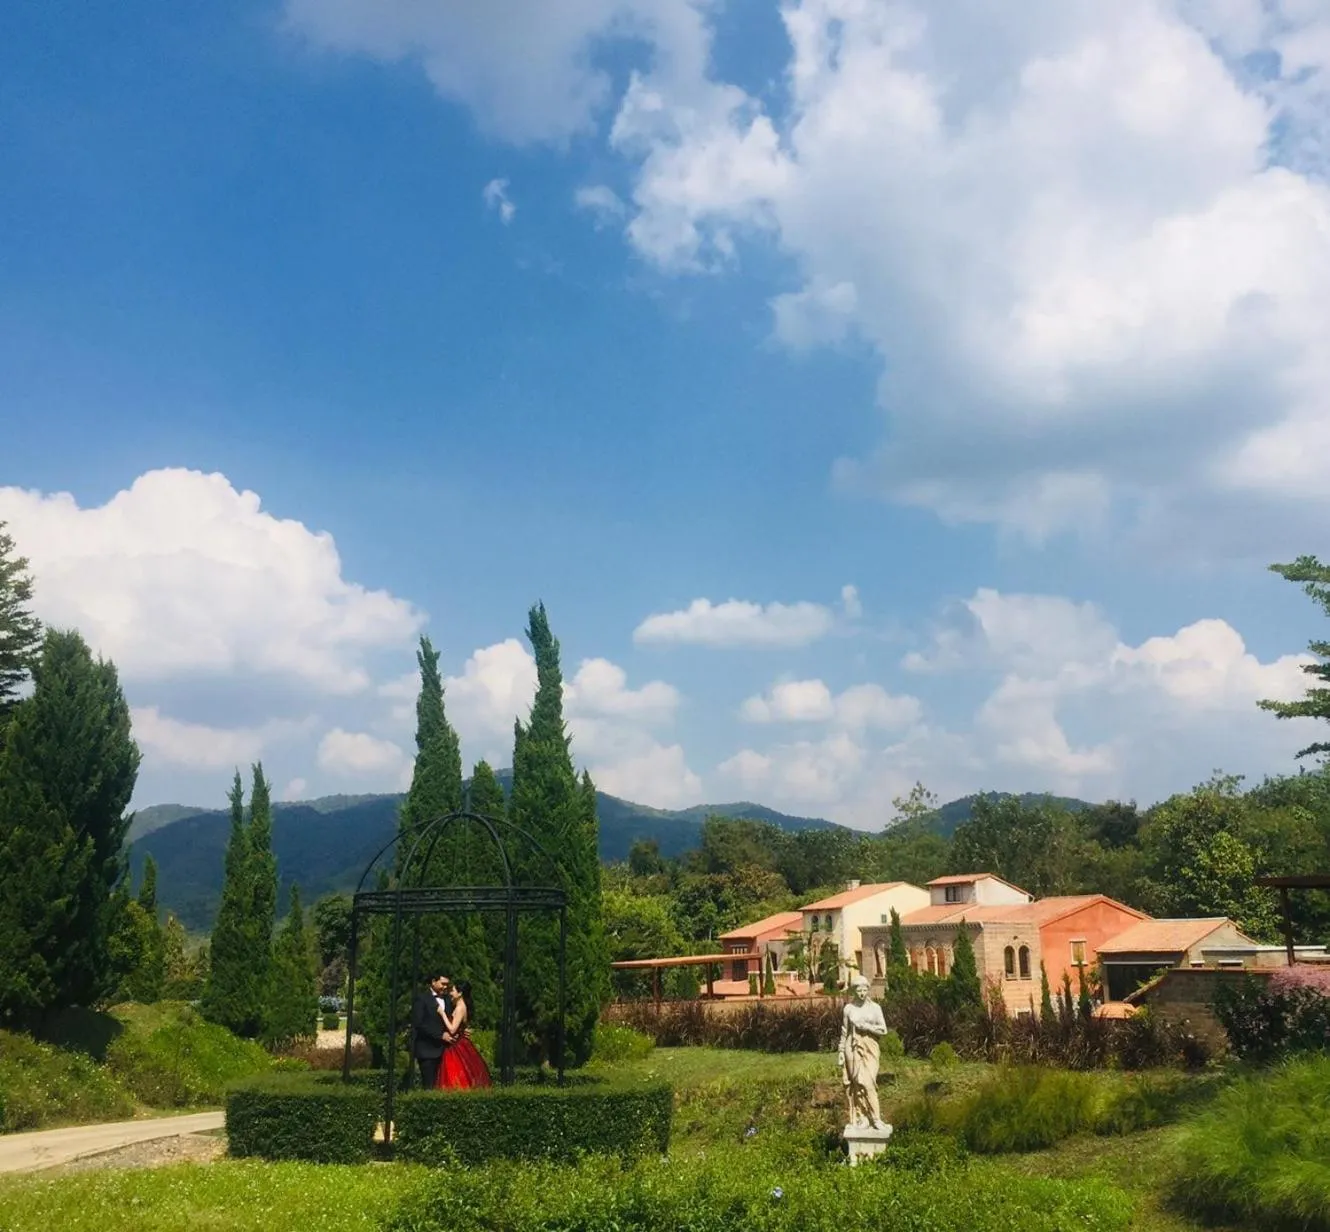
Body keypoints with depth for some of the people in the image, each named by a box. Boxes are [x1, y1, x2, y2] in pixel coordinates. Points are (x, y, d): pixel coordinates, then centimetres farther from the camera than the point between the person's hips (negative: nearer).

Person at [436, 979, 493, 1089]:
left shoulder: (460, 1008, -15)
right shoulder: (460, 1006, 13)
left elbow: (452, 1029, -22)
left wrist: (442, 1013, -18)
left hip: (458, 1048, -9)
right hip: (457, 1046, 9)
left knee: (458, 1081, -8)